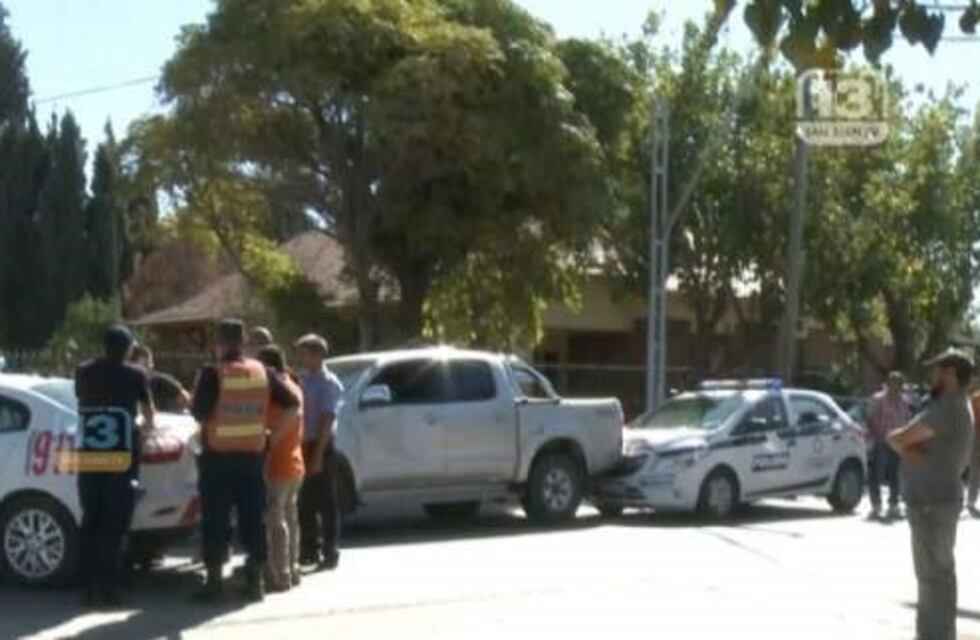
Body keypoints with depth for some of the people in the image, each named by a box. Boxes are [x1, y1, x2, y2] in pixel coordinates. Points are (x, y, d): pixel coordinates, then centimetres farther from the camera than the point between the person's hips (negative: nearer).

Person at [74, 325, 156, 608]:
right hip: (122, 459, -3)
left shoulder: (83, 373, 9)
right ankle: (108, 589, -5)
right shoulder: (134, 375, 1)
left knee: (90, 524, 9)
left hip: (88, 459, 3)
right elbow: (148, 412, 15)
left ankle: (90, 588, 8)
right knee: (114, 526, -2)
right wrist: (147, 425, 37)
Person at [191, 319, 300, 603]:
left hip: (218, 456, -4)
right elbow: (291, 403, 4)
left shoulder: (212, 374, -11)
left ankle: (214, 582, 4)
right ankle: (255, 582, 13)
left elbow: (200, 413, -15)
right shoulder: (262, 372, 4)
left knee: (215, 521, 3)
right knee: (252, 519, 10)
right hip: (253, 455, 4)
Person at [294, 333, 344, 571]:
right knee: (305, 502, 12)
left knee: (325, 502, -2)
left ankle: (329, 553, 2)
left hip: (320, 446, -8)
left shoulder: (328, 382, -12)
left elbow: (327, 420, -17)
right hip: (303, 445, 8)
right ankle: (310, 550, 22)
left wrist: (318, 455, -20)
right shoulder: (304, 379, 11)